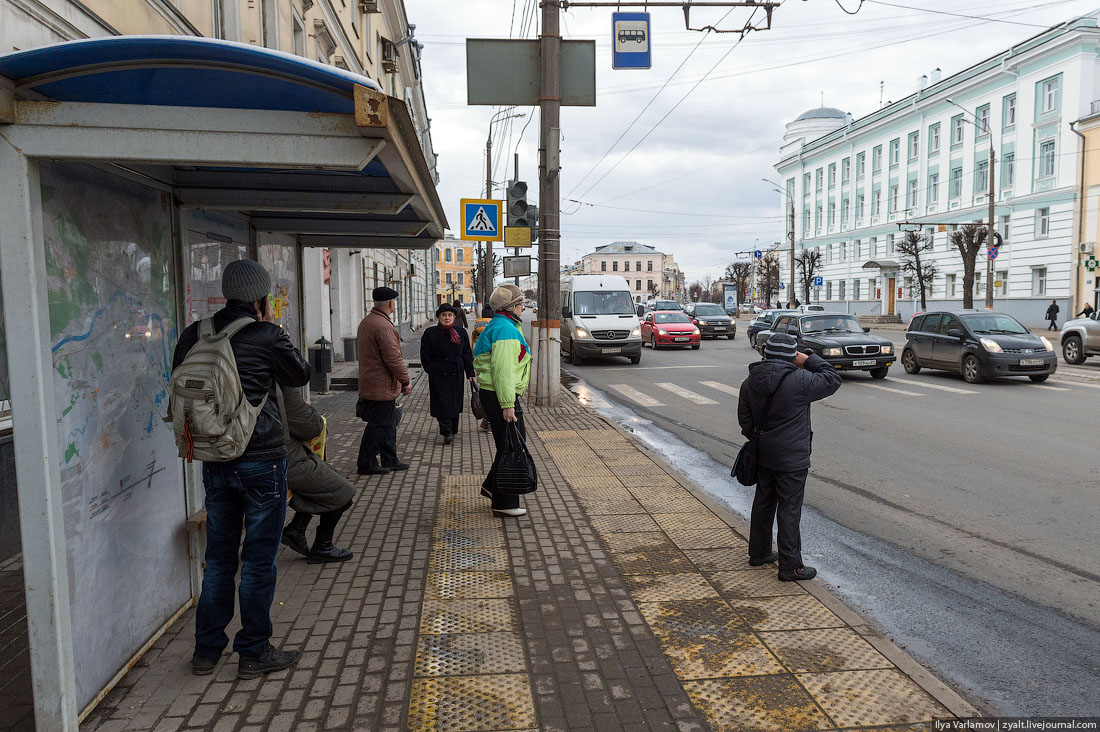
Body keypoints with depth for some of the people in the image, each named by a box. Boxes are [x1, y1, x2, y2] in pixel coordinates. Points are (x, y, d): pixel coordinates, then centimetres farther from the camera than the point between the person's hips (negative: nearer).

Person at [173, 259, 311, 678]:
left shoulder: (194, 335, 2)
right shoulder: (267, 336, -12)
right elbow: (300, 375, 4)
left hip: (215, 462, 5)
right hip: (262, 459, -5)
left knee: (219, 557, 17)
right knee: (259, 558, 6)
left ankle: (207, 649, 27)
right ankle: (254, 652, 16)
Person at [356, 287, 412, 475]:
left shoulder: (366, 322, 13)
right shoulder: (383, 326, -21)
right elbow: (393, 358, -22)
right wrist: (406, 381, -12)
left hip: (370, 382, 10)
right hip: (382, 387, -10)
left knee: (388, 424, 17)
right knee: (378, 425, -1)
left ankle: (390, 461, 25)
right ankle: (366, 464, 7)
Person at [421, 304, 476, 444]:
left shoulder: (461, 333, 7)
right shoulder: (430, 333, -1)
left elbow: (467, 355, 9)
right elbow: (425, 356, 2)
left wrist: (470, 373, 5)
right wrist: (431, 371, -7)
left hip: (457, 375, 3)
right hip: (438, 375, -3)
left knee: (455, 403, 9)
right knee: (443, 403, -8)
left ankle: (452, 430, 22)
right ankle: (447, 433, -8)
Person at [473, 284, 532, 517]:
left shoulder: (498, 326, 18)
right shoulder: (505, 330, -17)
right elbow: (502, 370, -24)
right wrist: (507, 405, -25)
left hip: (494, 394, 11)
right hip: (499, 396, -11)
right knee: (508, 447, -3)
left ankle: (491, 486, 29)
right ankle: (503, 504, 5)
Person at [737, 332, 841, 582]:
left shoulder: (750, 382, 2)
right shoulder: (799, 380, -19)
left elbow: (744, 419, 9)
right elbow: (832, 379, -6)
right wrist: (808, 360, -3)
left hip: (763, 456, 7)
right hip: (792, 459, -7)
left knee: (763, 502, 19)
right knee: (789, 510, 0)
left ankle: (758, 552, 32)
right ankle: (790, 566, 7)